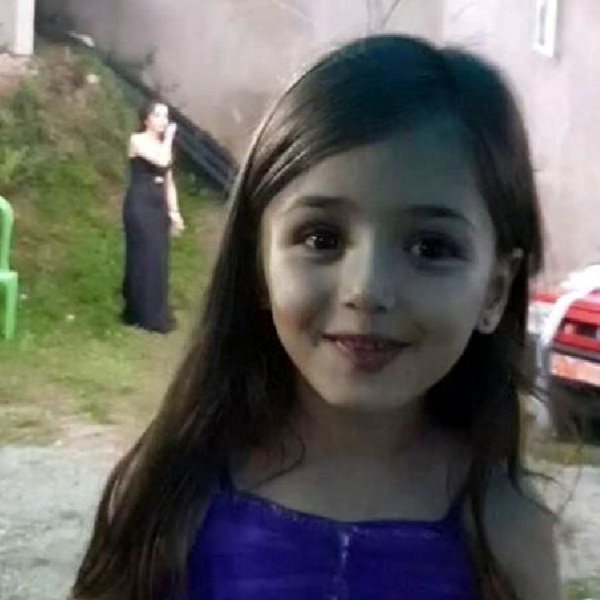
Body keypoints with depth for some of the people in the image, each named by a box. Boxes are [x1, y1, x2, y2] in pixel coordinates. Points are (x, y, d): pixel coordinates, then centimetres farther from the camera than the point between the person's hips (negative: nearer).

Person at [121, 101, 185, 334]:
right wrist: (169, 136, -7)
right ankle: (145, 315, -1)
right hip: (140, 205, -7)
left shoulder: (164, 145, 17)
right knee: (144, 258, -6)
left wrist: (174, 212, 10)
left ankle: (155, 314, 16)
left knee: (158, 259, 8)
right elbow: (161, 160, -22)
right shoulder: (137, 140, -6)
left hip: (159, 206, 7)